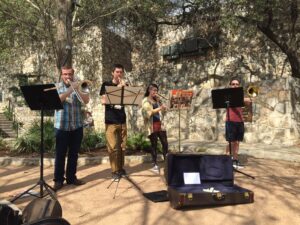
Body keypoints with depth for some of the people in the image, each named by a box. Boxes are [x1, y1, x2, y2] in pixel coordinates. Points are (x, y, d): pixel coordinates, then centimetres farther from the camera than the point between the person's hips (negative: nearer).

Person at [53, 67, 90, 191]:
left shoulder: (78, 86, 9)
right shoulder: (57, 86, 5)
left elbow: (86, 101, -4)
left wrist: (77, 90, -17)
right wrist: (71, 89, -21)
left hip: (77, 125, 2)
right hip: (62, 125, -2)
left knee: (74, 153, 10)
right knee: (60, 154, 2)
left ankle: (71, 177, 22)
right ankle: (58, 179, 13)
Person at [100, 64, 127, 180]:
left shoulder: (124, 85, 13)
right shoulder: (106, 84, 3)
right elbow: (103, 101, -9)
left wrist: (124, 88, -10)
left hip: (122, 120, 4)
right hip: (110, 121, -3)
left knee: (122, 146, 7)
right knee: (113, 147, -5)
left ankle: (121, 168, 19)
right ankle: (114, 171, 4)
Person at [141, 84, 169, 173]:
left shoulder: (156, 100, 17)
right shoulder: (145, 100, -2)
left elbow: (163, 109, 10)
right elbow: (149, 112, -16)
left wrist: (159, 100, 1)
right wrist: (159, 108, -22)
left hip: (160, 124, 6)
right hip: (151, 125, -5)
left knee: (165, 143, 3)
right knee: (154, 145, 0)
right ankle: (155, 164, 9)